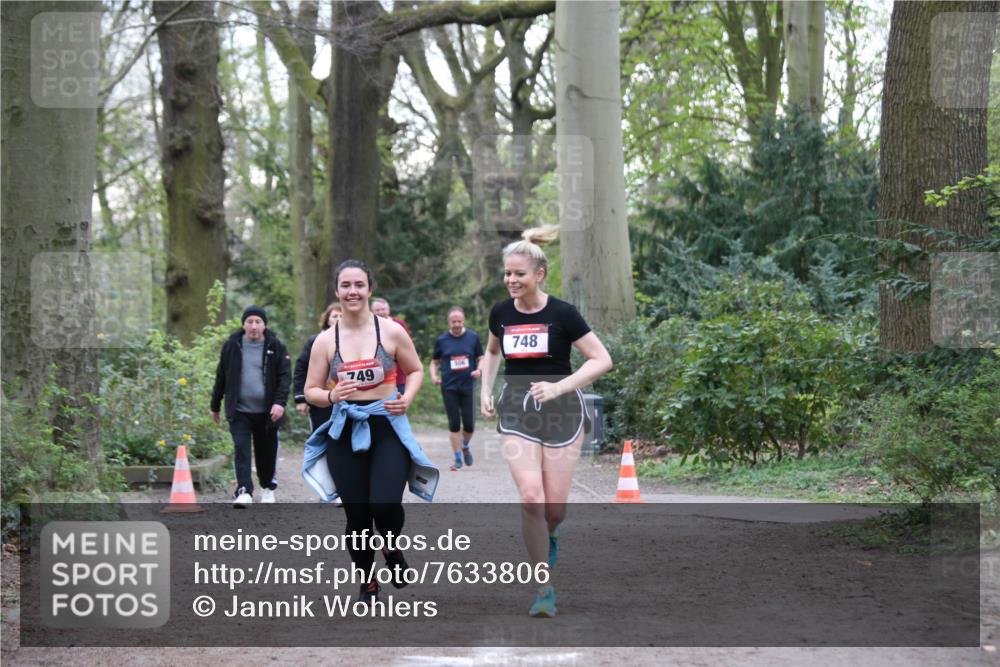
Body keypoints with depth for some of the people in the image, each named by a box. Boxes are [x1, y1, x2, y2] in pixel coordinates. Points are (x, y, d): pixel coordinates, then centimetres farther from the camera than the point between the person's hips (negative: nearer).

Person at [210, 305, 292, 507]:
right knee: (241, 449, -13)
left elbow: (285, 376, -4)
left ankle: (268, 487, 30)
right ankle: (244, 491, -18)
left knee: (267, 451, 11)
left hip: (267, 412, 0)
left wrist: (280, 402, -18)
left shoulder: (276, 347, 1)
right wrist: (215, 406, 13)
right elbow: (221, 377, 11)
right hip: (239, 411, 0)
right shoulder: (231, 346, 4)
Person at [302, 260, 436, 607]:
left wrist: (407, 398, -8)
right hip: (346, 432, 2)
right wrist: (331, 396, -14)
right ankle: (367, 584, 23)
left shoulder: (391, 331, -2)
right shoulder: (326, 340, 1)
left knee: (385, 505, -20)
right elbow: (311, 391, 7)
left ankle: (391, 548, 16)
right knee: (357, 515, 2)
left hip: (388, 427, -2)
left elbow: (416, 371, 12)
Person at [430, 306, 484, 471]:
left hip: (468, 385, 0)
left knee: (469, 423, -2)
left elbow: (481, 358, 9)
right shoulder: (441, 340, 3)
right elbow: (435, 361, 13)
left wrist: (479, 370, -12)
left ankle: (465, 446, 29)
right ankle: (458, 459, 9)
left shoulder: (473, 337, 3)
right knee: (454, 424, 0)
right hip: (449, 387, 0)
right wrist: (434, 375, -6)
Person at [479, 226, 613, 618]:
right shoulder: (501, 314, 3)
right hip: (516, 413, 2)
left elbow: (602, 360, -9)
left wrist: (560, 386, -19)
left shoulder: (562, 314, -10)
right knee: (530, 499, -16)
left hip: (560, 413, -2)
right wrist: (486, 390, 9)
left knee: (554, 509, -2)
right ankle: (544, 590, -7)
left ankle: (547, 538, 37)